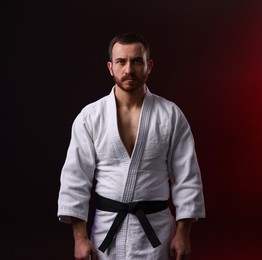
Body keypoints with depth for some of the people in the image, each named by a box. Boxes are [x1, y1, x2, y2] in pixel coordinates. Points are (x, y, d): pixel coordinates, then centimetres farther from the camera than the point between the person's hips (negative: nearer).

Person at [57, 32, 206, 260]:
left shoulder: (171, 115, -4)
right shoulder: (90, 116, -4)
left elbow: (187, 177, -2)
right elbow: (75, 178, -3)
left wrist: (183, 233, -4)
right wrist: (80, 237, -6)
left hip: (156, 228, 0)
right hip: (107, 228, 1)